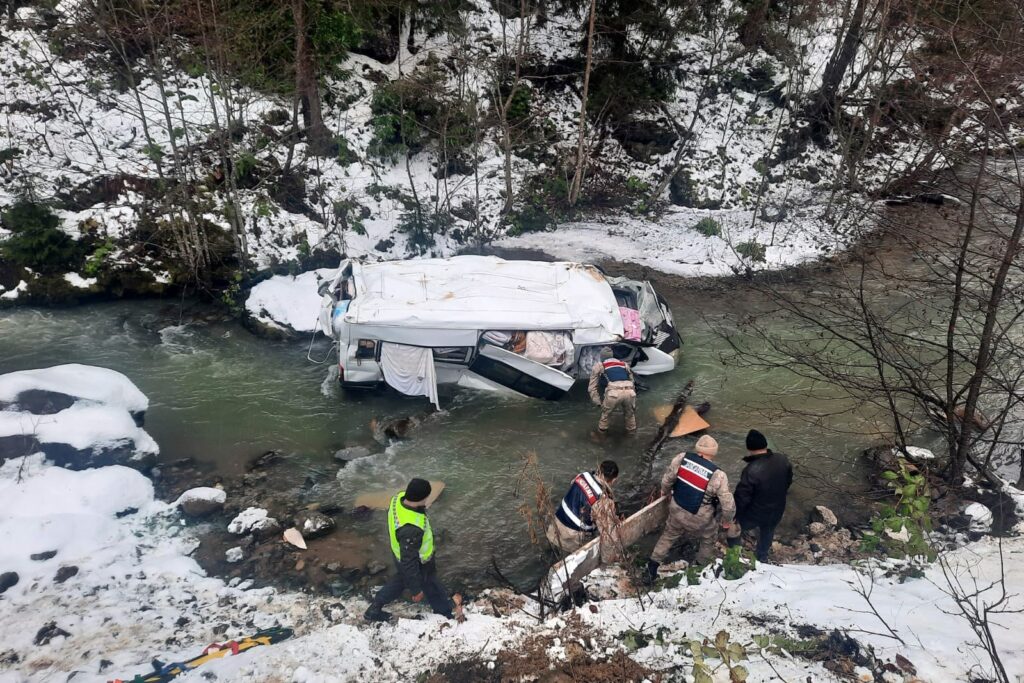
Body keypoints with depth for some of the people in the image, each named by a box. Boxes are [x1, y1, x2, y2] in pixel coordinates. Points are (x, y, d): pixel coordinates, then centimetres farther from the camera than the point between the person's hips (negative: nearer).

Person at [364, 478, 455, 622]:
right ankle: (447, 616, 50)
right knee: (433, 591, 22)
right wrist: (416, 589, -20)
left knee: (401, 580, 36)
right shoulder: (411, 529, -47)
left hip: (401, 555, 7)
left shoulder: (399, 497, -24)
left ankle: (374, 609, 47)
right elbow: (409, 562, -34)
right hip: (417, 565, -7)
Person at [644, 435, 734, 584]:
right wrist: (727, 521, 3)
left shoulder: (682, 458, -15)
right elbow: (728, 504, -17)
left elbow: (667, 479, -2)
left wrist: (665, 492, 19)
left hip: (677, 510, 3)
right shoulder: (718, 475, -23)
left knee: (668, 536, 26)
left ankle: (652, 569, 29)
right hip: (700, 519, -3)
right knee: (708, 540, 28)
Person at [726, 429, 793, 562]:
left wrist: (734, 519, -13)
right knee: (767, 532, 33)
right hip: (776, 511, 5)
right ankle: (762, 557, 55)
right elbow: (788, 482, 4)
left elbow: (741, 498, -27)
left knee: (732, 530, 21)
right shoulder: (783, 460, -16)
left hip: (754, 514, -5)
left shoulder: (751, 470, -35)